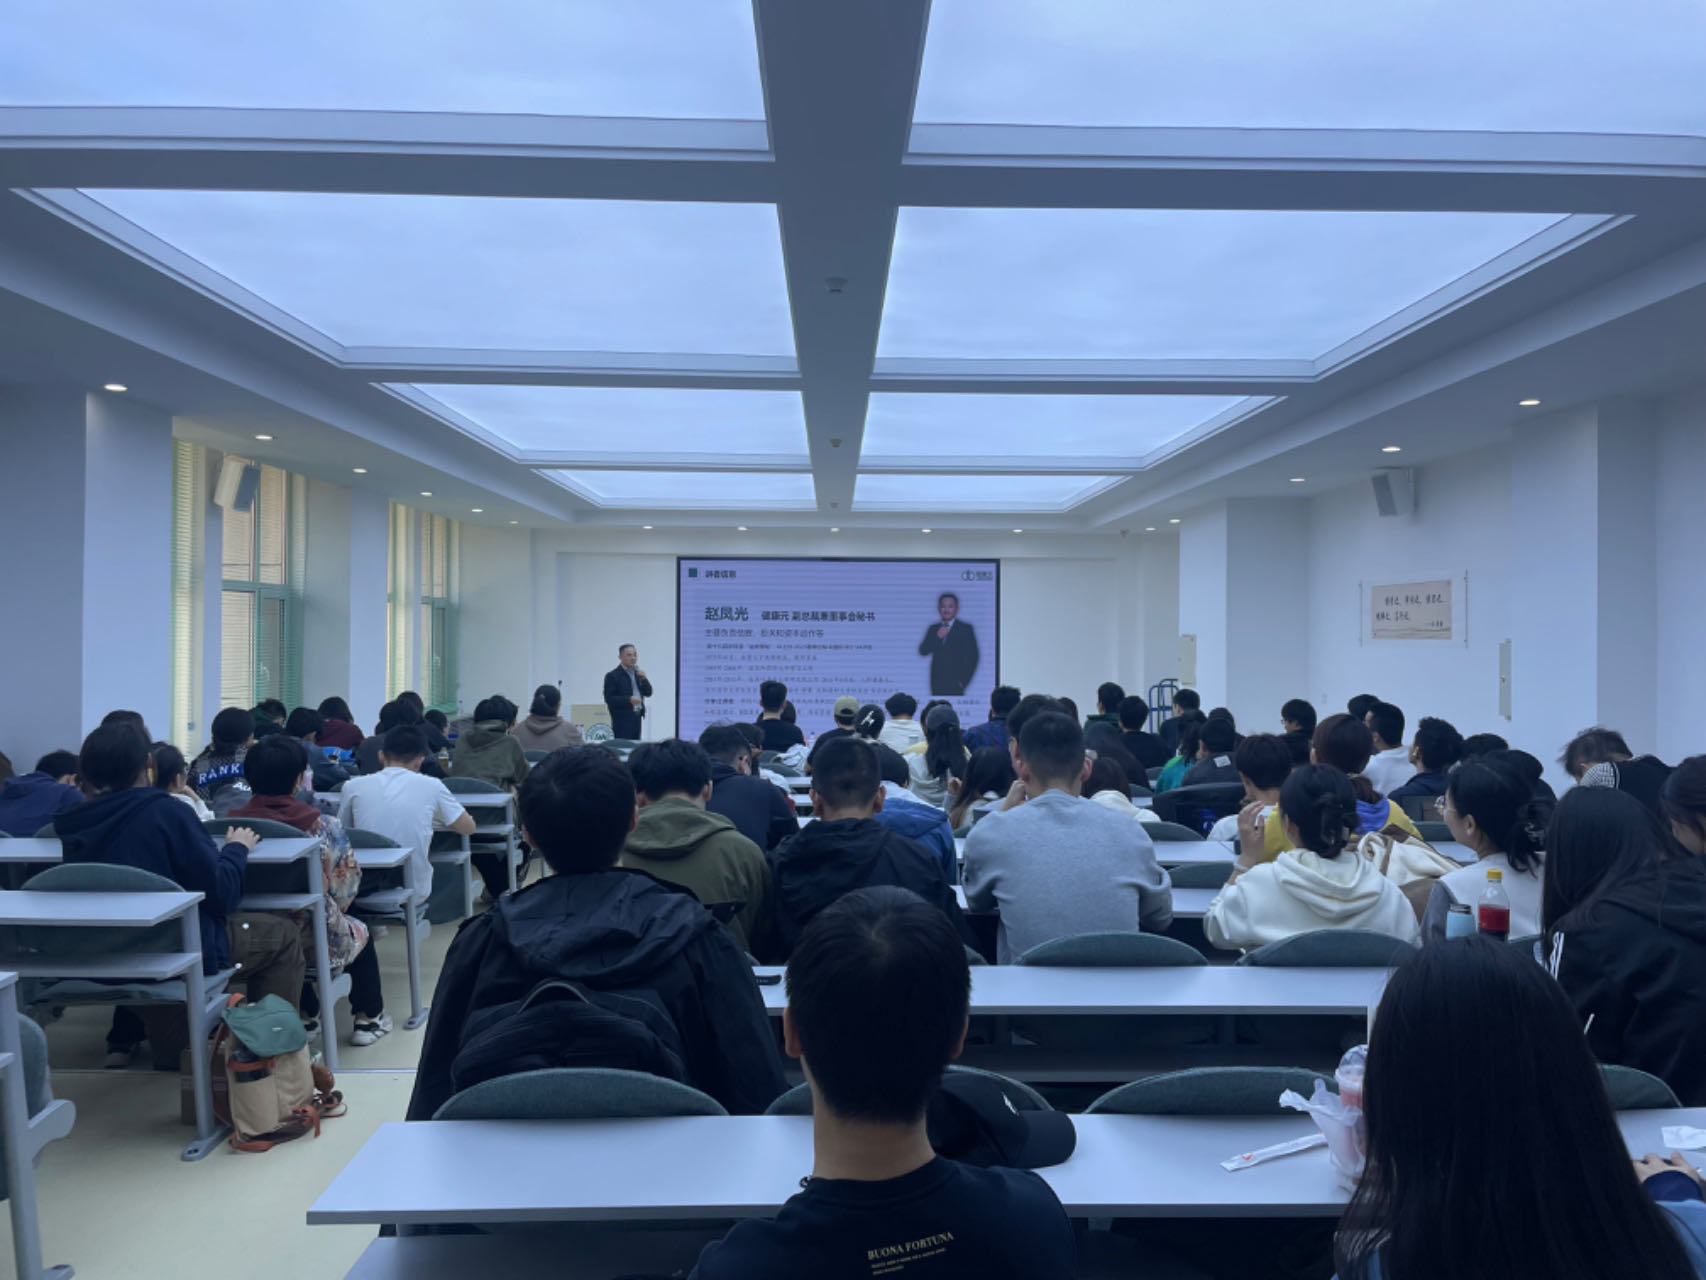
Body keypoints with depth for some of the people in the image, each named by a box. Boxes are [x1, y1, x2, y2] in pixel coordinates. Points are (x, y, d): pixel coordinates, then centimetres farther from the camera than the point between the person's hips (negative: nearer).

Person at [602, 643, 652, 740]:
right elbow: (609, 699, -10)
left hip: (637, 718, 6)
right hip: (622, 720, -6)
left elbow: (648, 693, 13)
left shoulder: (637, 673, 15)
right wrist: (629, 700, -21)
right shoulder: (612, 676, -5)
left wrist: (644, 679, -5)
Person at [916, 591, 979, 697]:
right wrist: (937, 637, -10)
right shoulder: (933, 629, 13)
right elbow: (922, 652, 4)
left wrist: (964, 680, -7)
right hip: (937, 682, 3)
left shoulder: (965, 628, 3)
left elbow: (973, 656, 0)